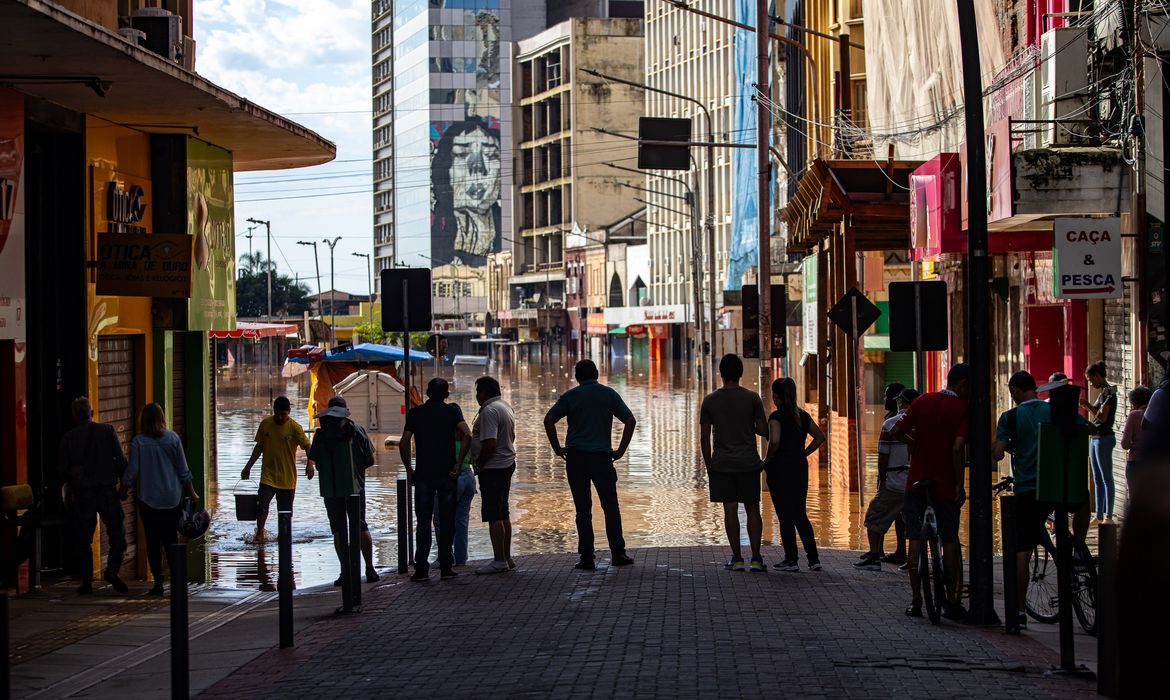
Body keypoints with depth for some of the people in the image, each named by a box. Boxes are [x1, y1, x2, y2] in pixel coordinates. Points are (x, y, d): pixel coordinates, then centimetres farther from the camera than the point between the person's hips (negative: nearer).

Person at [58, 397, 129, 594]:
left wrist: (69, 489, 17)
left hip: (81, 493, 1)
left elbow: (62, 468, 3)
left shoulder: (68, 438, 1)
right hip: (107, 490, -1)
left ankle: (87, 582, 6)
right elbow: (121, 460, -5)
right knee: (117, 533, 7)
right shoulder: (107, 431, -2)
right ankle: (112, 570, -12)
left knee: (83, 539, 8)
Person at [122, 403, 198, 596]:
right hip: (172, 498, 2)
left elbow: (132, 471, -8)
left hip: (148, 498, -2)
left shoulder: (138, 441, -7)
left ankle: (158, 582, 2)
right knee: (171, 538, 12)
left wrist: (123, 491, 7)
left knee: (153, 541, 4)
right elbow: (183, 470, 1)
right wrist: (192, 493, 10)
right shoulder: (173, 438, -2)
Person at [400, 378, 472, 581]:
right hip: (447, 473, 0)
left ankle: (421, 568, 0)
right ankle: (446, 567, 6)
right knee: (447, 521, 6)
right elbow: (467, 436, -14)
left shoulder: (415, 413, 4)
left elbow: (404, 444, -2)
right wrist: (458, 463, -9)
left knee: (423, 522, 4)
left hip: (423, 473, 0)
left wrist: (409, 469, 7)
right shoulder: (452, 411, 1)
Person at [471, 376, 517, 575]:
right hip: (507, 464, 10)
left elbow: (489, 444, -26)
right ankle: (506, 557, 21)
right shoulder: (505, 407, 14)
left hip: (492, 468, -10)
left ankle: (499, 560, -7)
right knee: (503, 514, 16)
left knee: (493, 516, -7)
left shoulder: (489, 411, -19)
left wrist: (479, 465, -14)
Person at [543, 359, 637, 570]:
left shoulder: (570, 396, 4)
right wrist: (621, 450, 2)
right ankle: (618, 553, 9)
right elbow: (630, 421, -3)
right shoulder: (609, 394, 4)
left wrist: (557, 448, 0)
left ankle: (587, 557, 2)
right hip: (602, 457, 0)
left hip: (576, 458, 0)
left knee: (583, 509, 3)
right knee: (611, 507, 9)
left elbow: (548, 420, -7)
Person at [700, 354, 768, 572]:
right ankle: (756, 557, 1)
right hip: (748, 463, 0)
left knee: (730, 509, 2)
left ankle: (737, 558, 2)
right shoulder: (752, 398, -2)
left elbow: (704, 437, 0)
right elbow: (763, 431, -2)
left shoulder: (710, 401, 0)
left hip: (721, 464, 0)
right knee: (752, 509, 6)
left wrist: (709, 466, 9)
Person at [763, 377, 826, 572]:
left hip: (780, 469, -6)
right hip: (801, 468, 6)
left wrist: (768, 460, -11)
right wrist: (803, 454, 14)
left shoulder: (777, 416, -12)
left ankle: (791, 560, 3)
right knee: (801, 515, 12)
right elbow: (820, 437, 16)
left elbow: (775, 441, -26)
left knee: (785, 516, 1)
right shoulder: (803, 415, 8)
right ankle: (814, 559, 9)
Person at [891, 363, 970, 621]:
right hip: (946, 485, -3)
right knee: (950, 541, 9)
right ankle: (952, 601, 9)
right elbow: (957, 448, -19)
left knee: (916, 539, 7)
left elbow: (895, 432, -1)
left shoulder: (923, 401, 2)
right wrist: (960, 484, -13)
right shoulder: (963, 409, -9)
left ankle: (916, 600, 6)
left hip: (917, 482, 3)